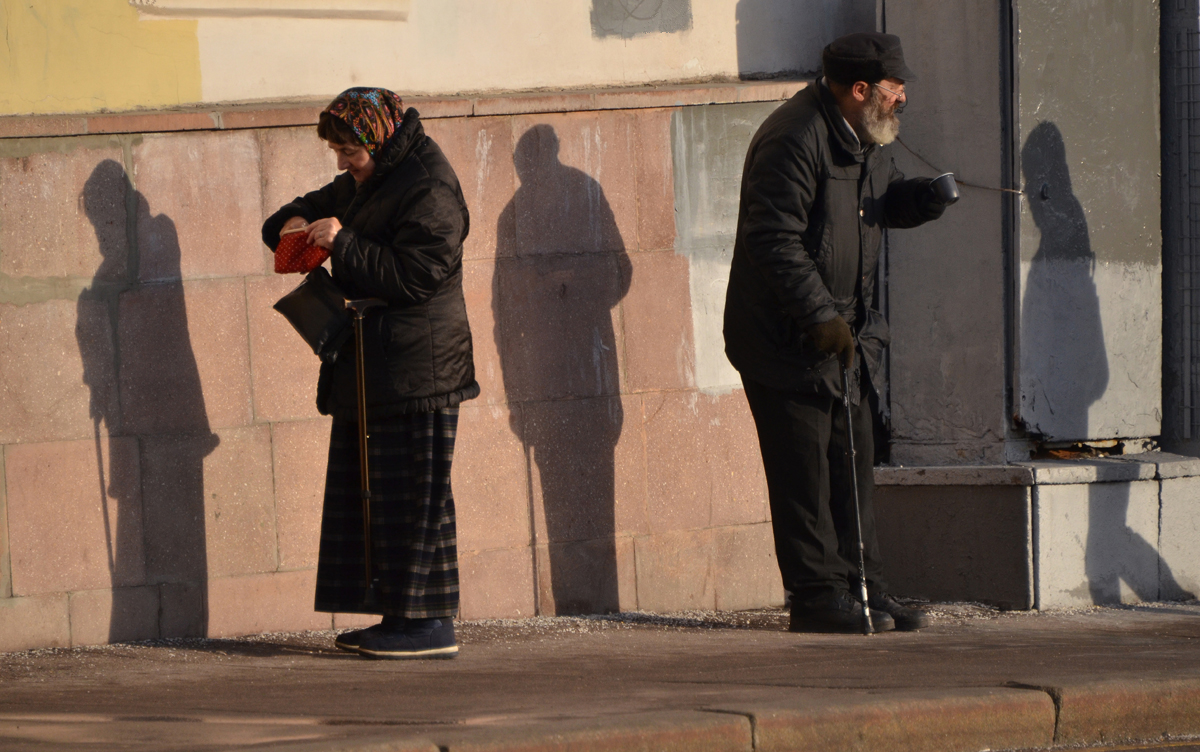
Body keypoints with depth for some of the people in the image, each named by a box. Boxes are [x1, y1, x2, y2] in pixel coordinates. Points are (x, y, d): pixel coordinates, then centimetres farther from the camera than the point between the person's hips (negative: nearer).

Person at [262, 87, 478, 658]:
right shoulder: (366, 182, 17)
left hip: (414, 370, -10)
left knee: (412, 496, -9)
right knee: (367, 492, 11)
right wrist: (294, 224, 6)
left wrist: (344, 244, -22)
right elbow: (316, 206, 30)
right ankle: (398, 617, 14)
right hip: (373, 370, 10)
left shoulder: (428, 192, -15)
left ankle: (430, 623, -6)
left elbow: (414, 276, -22)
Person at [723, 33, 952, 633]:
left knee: (853, 464, 10)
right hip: (785, 339, -9)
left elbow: (885, 199, 25)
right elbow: (775, 240, -24)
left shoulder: (865, 140, 10)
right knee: (805, 472, -6)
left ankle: (862, 588, 14)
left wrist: (924, 198, 1)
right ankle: (816, 595, -3)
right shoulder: (795, 140, -20)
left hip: (846, 332, 9)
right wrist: (819, 317, -27)